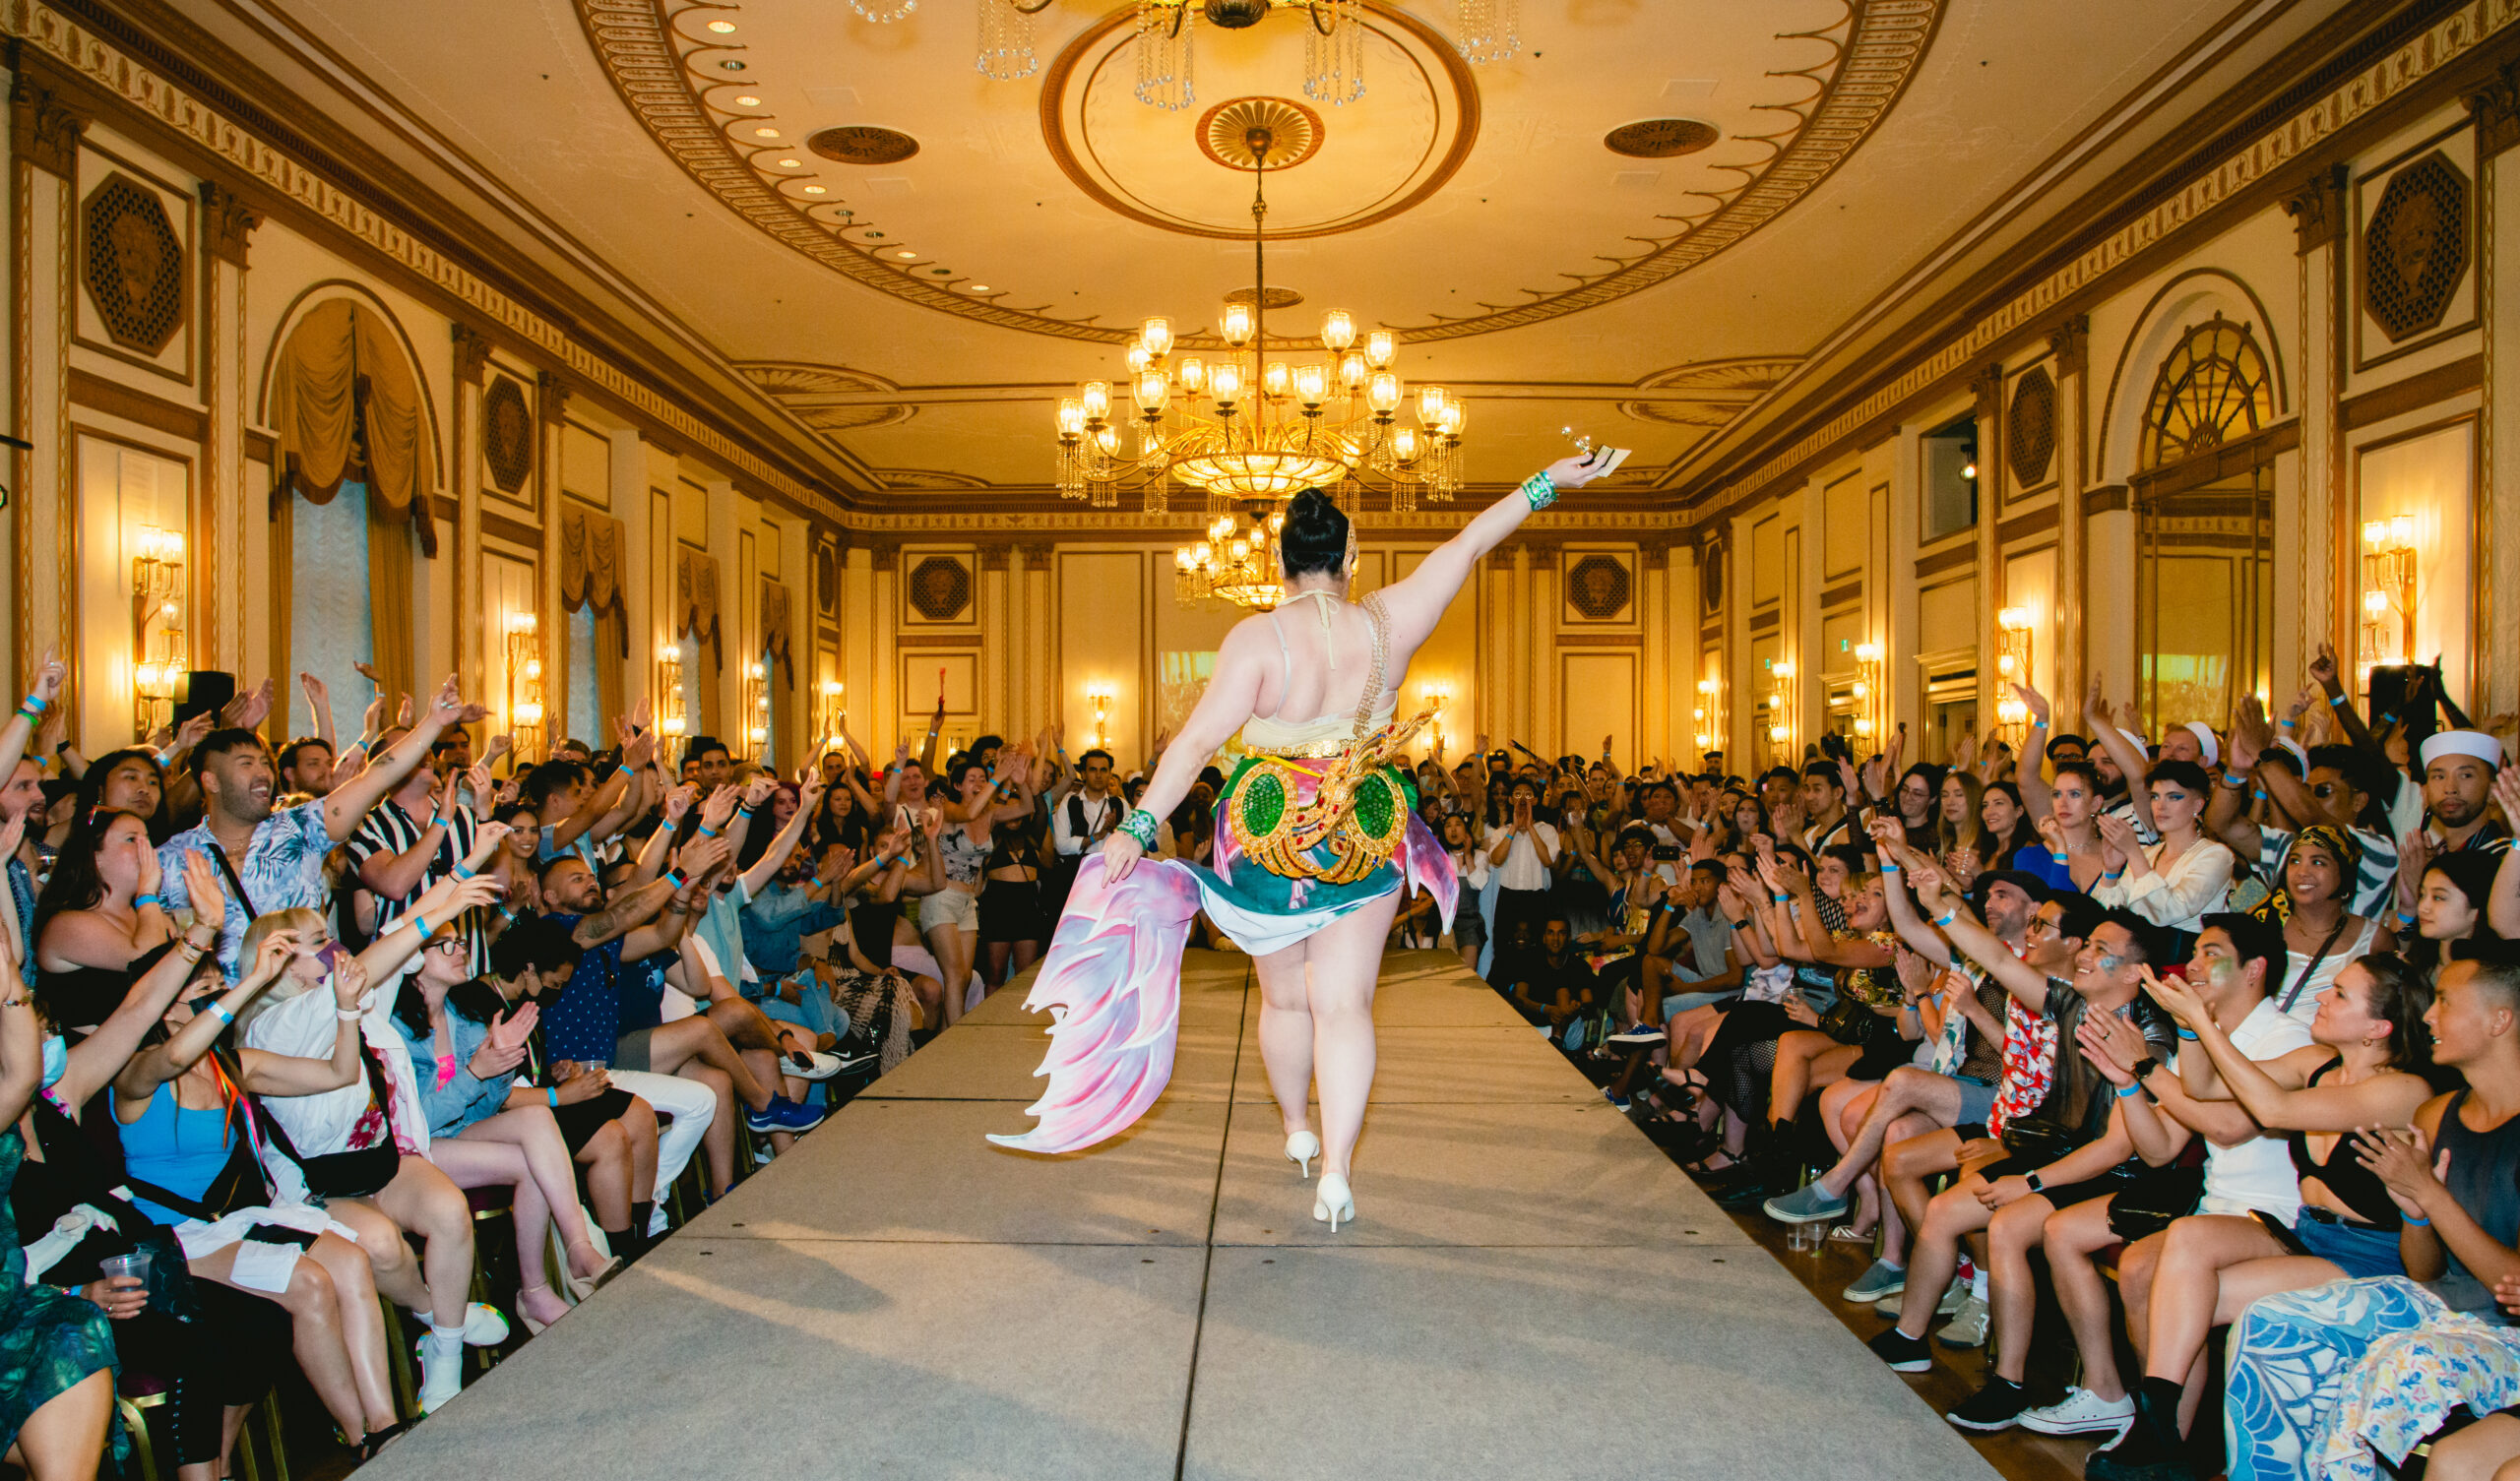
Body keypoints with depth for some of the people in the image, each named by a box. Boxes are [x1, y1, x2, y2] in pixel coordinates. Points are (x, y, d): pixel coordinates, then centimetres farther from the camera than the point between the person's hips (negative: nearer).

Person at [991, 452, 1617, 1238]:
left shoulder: (1258, 638, -15)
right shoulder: (1388, 623, -5)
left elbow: (1199, 739, -19)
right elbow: (1468, 544, 5)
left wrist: (1138, 826, -16)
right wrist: (1546, 482, 15)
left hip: (1268, 835, -1)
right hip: (1368, 837, 1)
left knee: (1285, 999, 18)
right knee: (1344, 1004, 4)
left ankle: (1296, 1131, 38)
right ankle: (1337, 1167, -5)